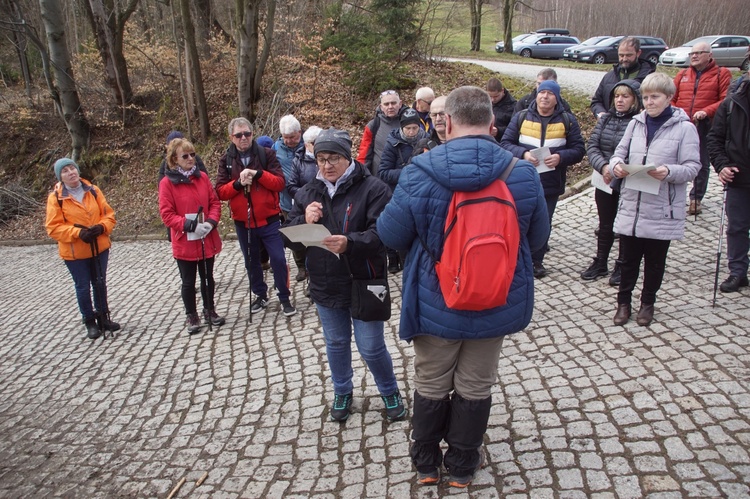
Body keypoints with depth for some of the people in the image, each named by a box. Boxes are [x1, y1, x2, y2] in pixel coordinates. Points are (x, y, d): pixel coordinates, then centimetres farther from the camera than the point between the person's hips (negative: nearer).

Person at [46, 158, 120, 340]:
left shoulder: (92, 190, 0)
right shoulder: (56, 197, -10)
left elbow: (108, 214, 2)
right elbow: (53, 227, -11)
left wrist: (101, 227, -18)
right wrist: (78, 232, -24)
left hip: (99, 247, 3)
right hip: (74, 251, -3)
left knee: (100, 284, 15)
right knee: (83, 287, 8)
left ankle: (104, 317, 30)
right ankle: (89, 322, 23)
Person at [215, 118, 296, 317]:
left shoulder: (267, 154, -3)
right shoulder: (226, 160, 2)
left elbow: (280, 183, -9)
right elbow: (220, 192, -3)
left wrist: (258, 173, -22)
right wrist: (238, 183, -20)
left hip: (269, 219, -2)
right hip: (242, 222, 3)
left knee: (278, 259, -1)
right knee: (251, 262, 14)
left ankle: (284, 298, 15)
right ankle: (260, 296, 32)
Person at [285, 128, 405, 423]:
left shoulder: (372, 188, -13)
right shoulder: (307, 192, 5)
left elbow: (382, 232, -23)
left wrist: (350, 243, -40)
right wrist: (304, 220, -17)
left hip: (364, 283, -5)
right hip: (325, 285, 5)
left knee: (371, 348, 6)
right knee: (336, 343, 20)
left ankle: (390, 393, 32)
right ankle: (342, 392, 42)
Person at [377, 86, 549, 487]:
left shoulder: (419, 173, -18)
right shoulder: (523, 174, -11)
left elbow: (390, 234, -7)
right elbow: (537, 238, 3)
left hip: (436, 305, -1)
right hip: (496, 305, 1)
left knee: (431, 386, 19)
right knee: (475, 388, 18)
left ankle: (426, 464, 38)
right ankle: (461, 468, 37)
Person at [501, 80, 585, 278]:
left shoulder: (567, 120, 3)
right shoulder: (521, 117, 2)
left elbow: (578, 150, 2)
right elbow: (505, 143, -1)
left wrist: (560, 157, -18)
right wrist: (523, 154, -19)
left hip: (551, 183, 1)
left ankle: (537, 260, 21)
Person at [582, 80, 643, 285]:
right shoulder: (606, 119, 4)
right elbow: (592, 145, -3)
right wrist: (603, 166, -18)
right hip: (605, 182, 5)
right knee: (605, 224, 17)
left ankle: (621, 266, 25)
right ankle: (600, 263, 30)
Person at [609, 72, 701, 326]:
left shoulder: (684, 128, -5)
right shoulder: (636, 123, 7)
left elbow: (692, 167, -6)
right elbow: (620, 152, 12)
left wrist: (669, 171, -26)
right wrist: (617, 165, -10)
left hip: (662, 210, -3)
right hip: (631, 206, 3)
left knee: (655, 261, 11)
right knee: (628, 258, 10)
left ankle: (648, 303, 28)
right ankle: (623, 301, 25)